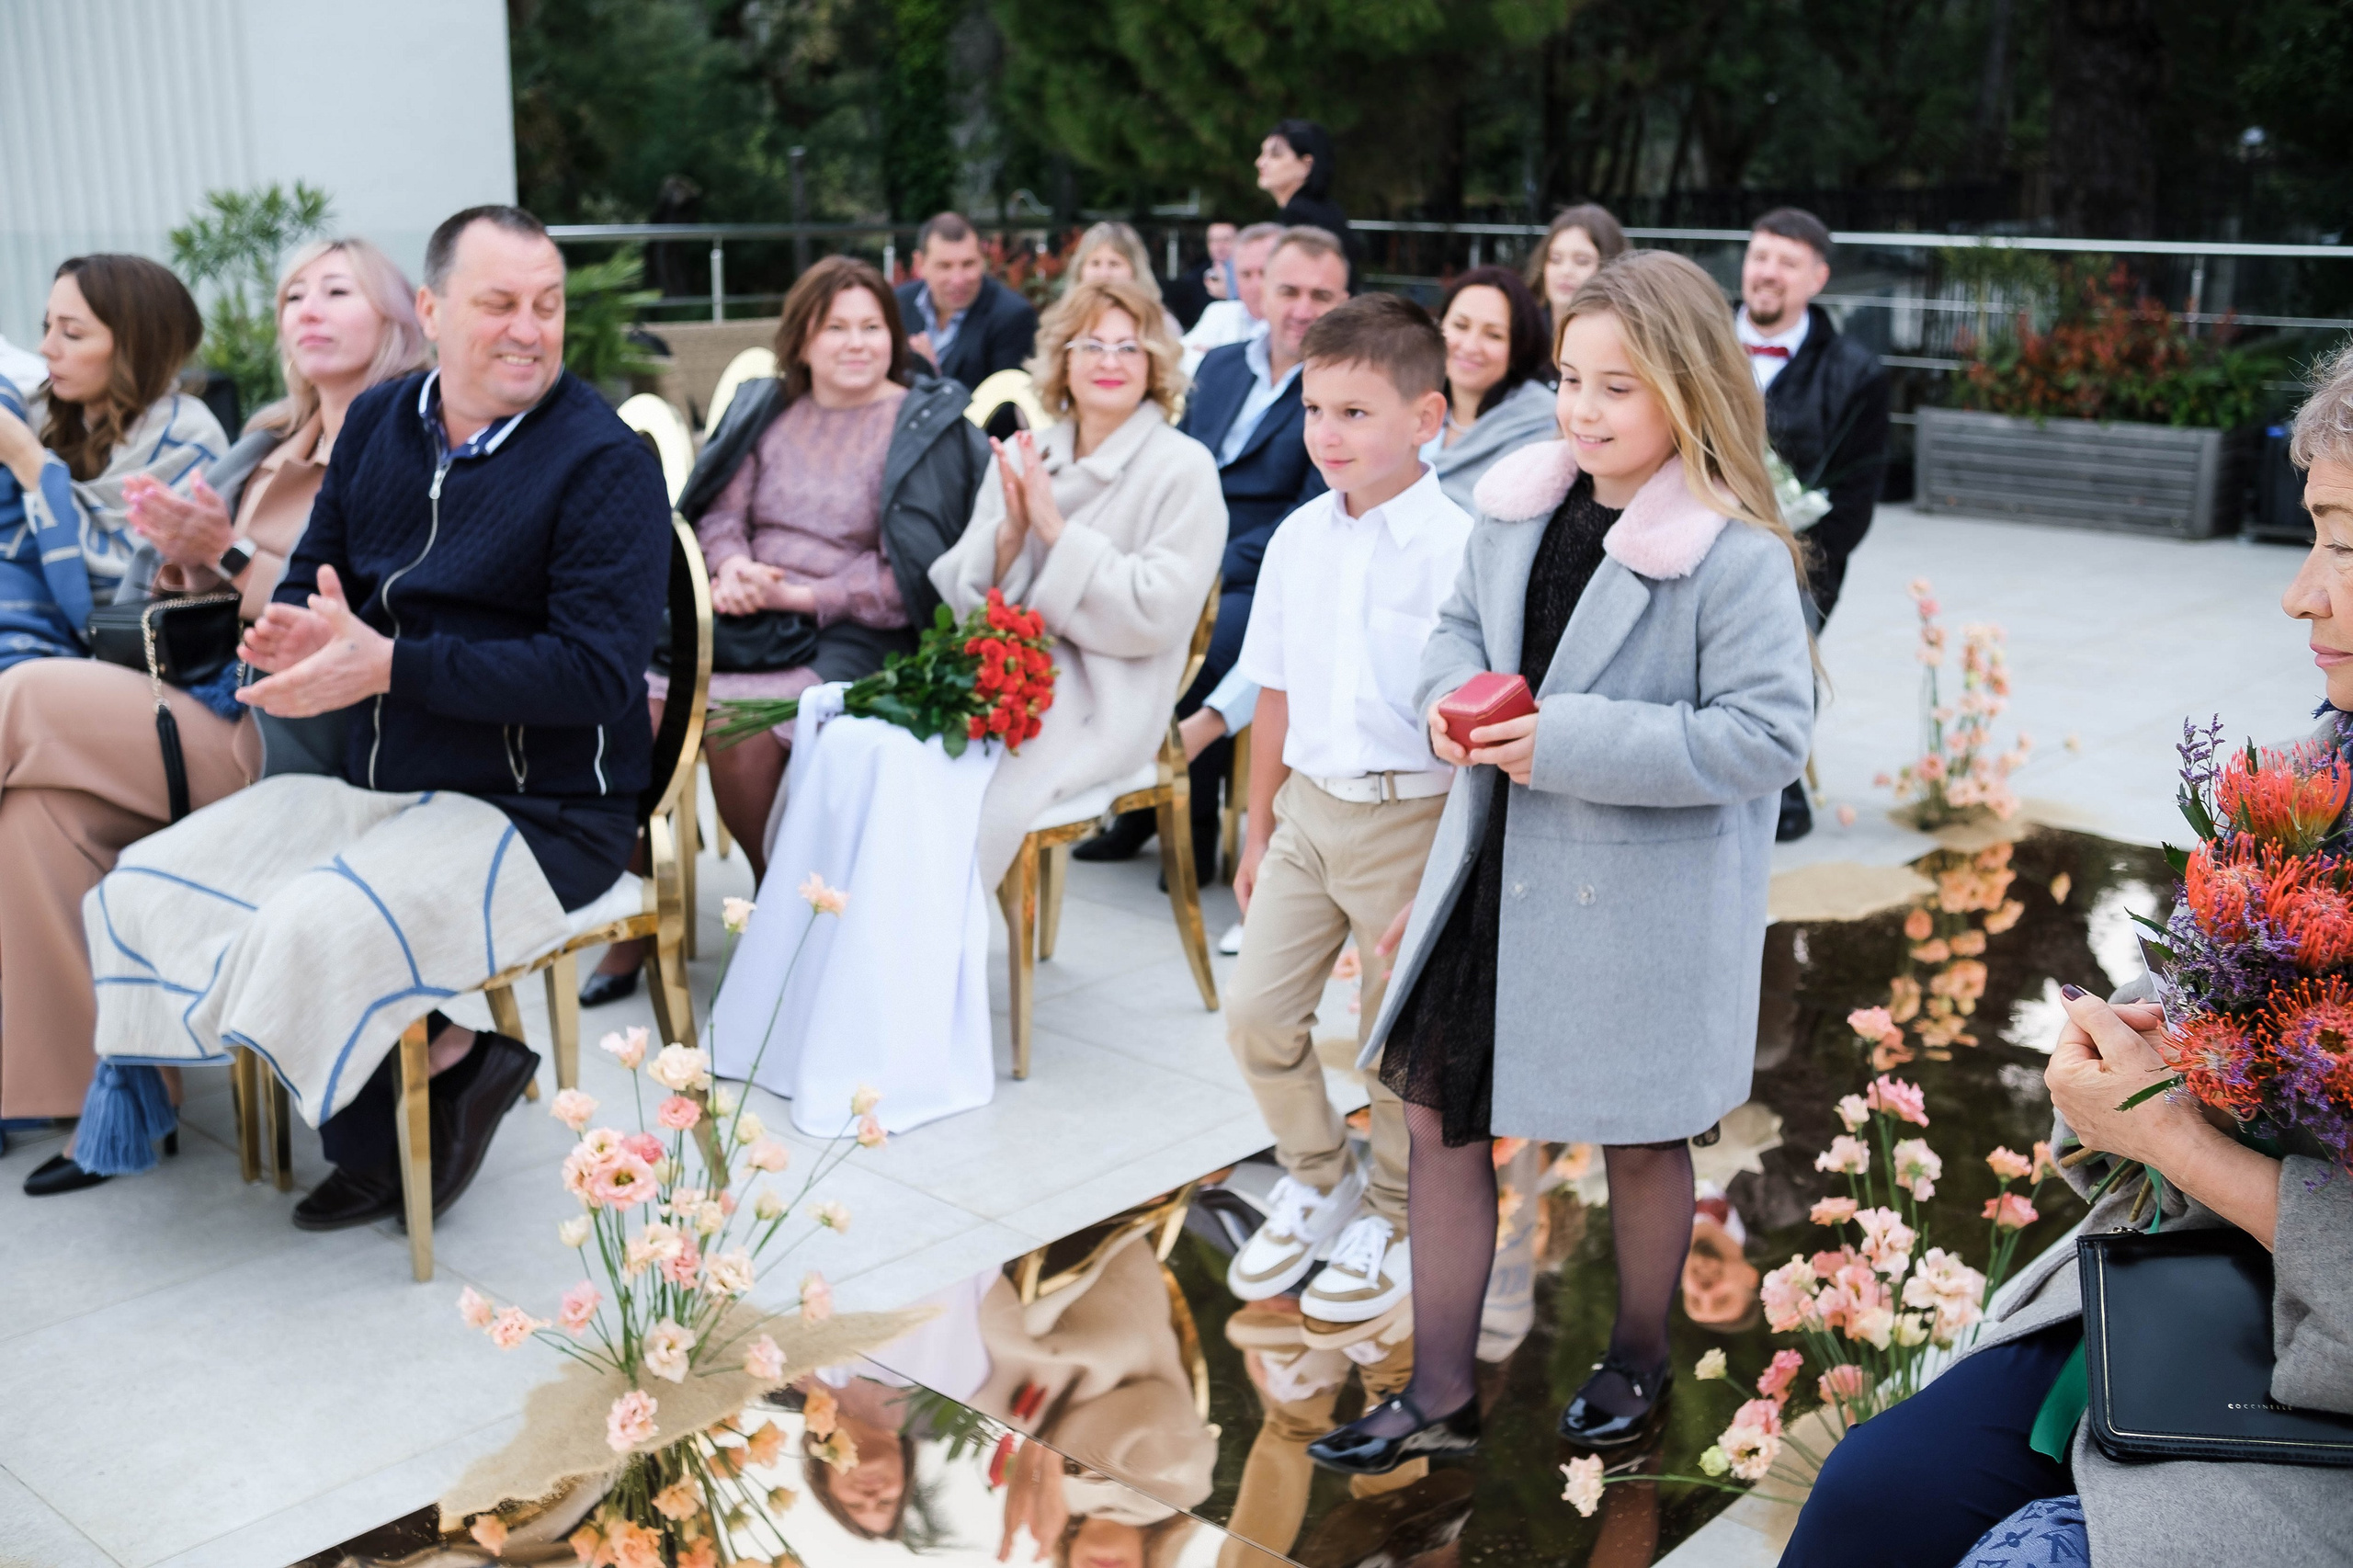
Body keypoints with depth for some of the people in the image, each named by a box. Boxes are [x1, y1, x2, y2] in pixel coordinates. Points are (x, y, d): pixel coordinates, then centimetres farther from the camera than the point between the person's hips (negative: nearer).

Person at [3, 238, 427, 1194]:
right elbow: (193, 602, 22)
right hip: (223, 711, 7)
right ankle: (97, 1080, -14)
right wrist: (179, 553, 1)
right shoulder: (271, 446, 21)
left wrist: (228, 555, -16)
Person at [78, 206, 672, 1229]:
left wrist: (389, 664, -24)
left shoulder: (606, 462, -12)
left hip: (540, 815, -8)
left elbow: (599, 673, -21)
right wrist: (297, 635, -11)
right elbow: (312, 580, 17)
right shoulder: (378, 423, 10)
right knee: (143, 891, -3)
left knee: (315, 930, -29)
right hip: (371, 785, 8)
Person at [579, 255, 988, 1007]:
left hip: (848, 636, -4)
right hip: (749, 617, 5)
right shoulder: (767, 409, 16)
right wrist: (733, 567, -8)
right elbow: (720, 513, 16)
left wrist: (800, 595, -12)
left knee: (739, 728, -32)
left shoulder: (928, 428, 1)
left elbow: (914, 579, -6)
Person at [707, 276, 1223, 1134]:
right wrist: (1008, 533, -8)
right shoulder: (1023, 456, 16)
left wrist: (1057, 530, -13)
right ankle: (810, 1007, -15)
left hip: (1089, 696, -6)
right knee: (845, 736, -22)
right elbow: (960, 595, 12)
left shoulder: (1182, 469, -1)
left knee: (923, 773, -29)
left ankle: (897, 1047, -19)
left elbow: (1158, 613, -12)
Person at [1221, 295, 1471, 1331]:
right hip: (1309, 806, 5)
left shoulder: (1458, 546, -14)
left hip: (1412, 817, -5)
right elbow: (1277, 694, 11)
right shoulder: (1299, 539, 4)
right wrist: (1258, 831, 15)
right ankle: (1316, 1180, 33)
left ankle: (1390, 1217, 32)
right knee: (1256, 1014, 7)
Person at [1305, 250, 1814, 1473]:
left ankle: (1637, 1361, 43)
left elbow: (1767, 732, -22)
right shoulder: (1518, 503, 1)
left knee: (1640, 1138, 15)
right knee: (1438, 1109, 9)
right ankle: (1439, 1394, 26)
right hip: (1497, 869, 6)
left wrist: (1572, 744, -26)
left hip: (1642, 899, -6)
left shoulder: (1736, 555, -19)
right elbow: (1459, 627, 15)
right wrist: (1452, 699, -8)